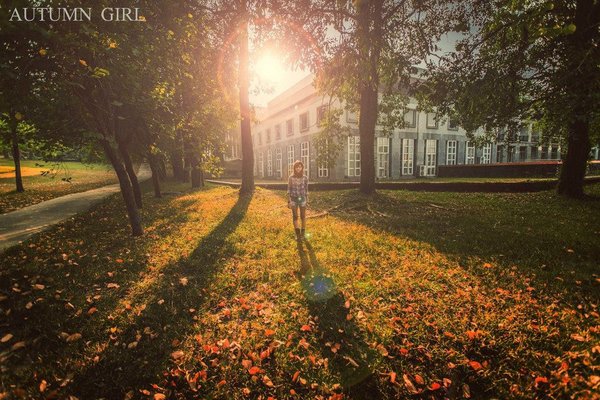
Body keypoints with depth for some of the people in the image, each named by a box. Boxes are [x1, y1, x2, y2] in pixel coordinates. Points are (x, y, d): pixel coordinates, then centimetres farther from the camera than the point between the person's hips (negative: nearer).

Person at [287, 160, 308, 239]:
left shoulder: (305, 177, 0)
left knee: (303, 216, 5)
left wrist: (307, 201, 3)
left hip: (302, 199, 0)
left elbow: (306, 190, 5)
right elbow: (289, 189, 2)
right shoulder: (291, 177, -1)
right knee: (295, 216, 0)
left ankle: (302, 233, 18)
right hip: (294, 199, 0)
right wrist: (289, 201, -2)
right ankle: (297, 234, 4)